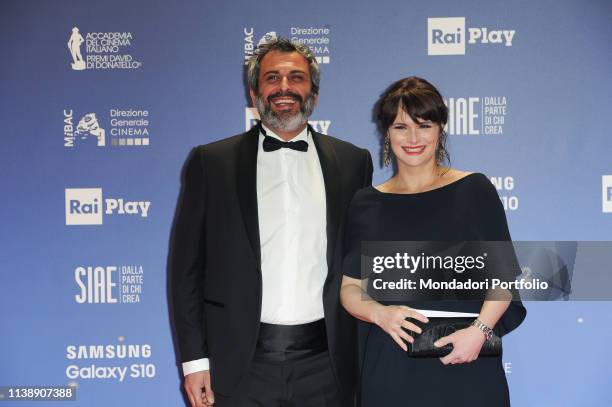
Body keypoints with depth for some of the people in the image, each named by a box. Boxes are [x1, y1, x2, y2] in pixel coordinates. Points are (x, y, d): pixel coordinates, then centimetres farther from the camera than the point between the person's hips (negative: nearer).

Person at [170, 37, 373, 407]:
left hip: (327, 364, 1)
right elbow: (187, 266, 2)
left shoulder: (353, 162, 7)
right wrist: (194, 359, -2)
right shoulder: (211, 162, 2)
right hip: (241, 366, -1)